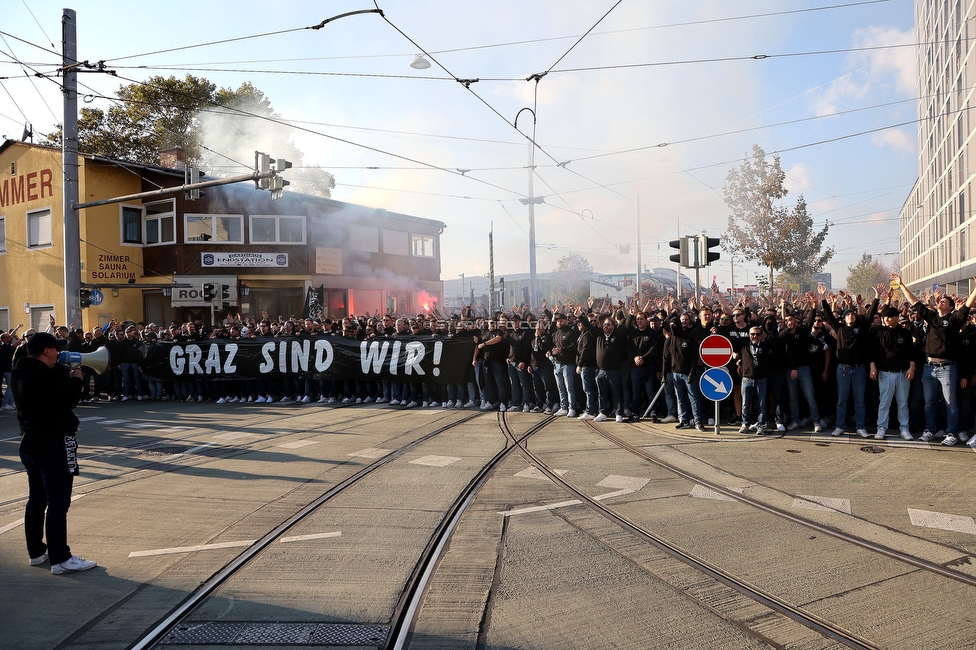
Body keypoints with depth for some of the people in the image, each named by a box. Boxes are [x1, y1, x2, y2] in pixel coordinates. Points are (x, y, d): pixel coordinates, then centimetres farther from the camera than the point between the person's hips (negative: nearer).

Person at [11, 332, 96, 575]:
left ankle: (36, 551, 28)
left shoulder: (21, 373, 8)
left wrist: (65, 373, 6)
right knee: (58, 503, -5)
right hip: (53, 444, -10)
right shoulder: (43, 375, -22)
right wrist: (76, 379, -6)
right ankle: (60, 559, -1)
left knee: (37, 499, 18)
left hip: (30, 442, 10)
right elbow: (68, 401, -20)